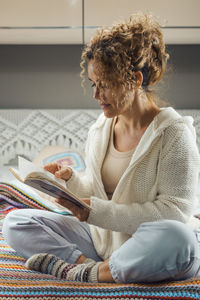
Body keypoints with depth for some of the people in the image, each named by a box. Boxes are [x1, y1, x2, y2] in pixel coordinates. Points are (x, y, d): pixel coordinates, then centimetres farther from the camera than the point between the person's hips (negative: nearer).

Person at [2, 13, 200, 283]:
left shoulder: (174, 132, -13)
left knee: (175, 239, -42)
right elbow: (95, 192, 12)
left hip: (151, 245, -5)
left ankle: (84, 272, -22)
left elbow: (175, 211, -19)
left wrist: (98, 212, -22)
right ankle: (89, 264, -22)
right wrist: (71, 181, -11)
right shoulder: (99, 129, 6)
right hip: (102, 239, 6)